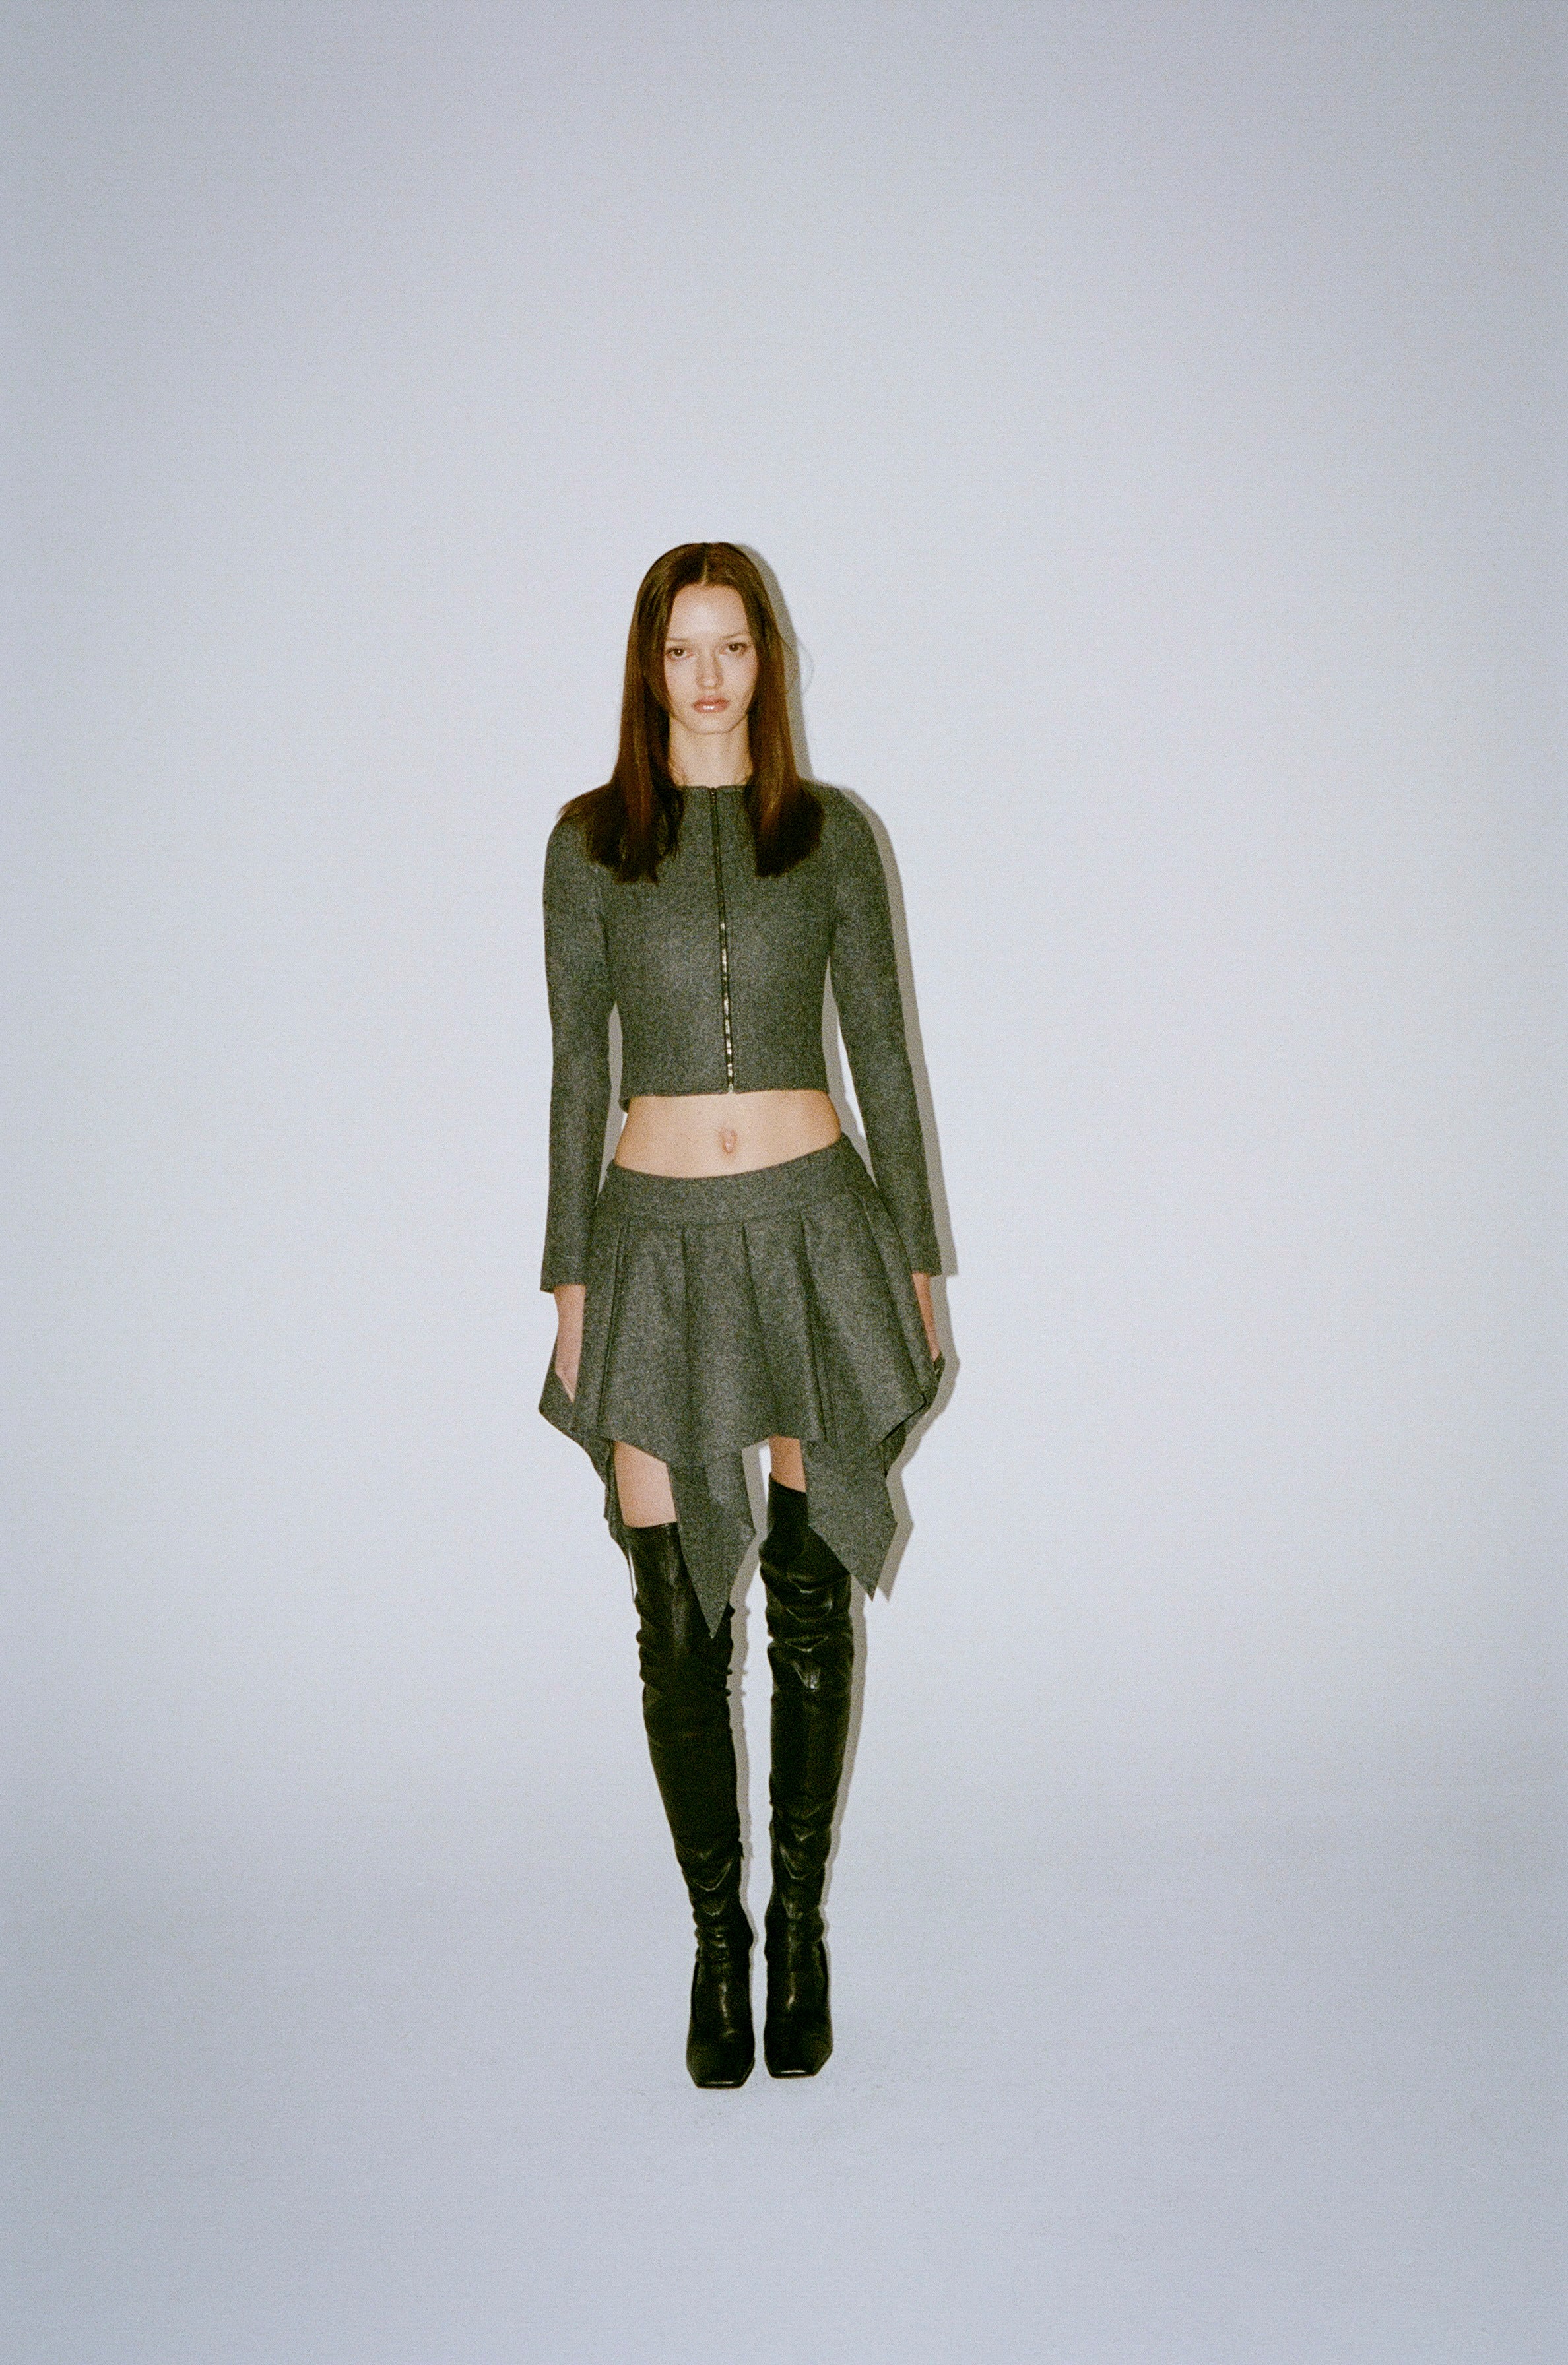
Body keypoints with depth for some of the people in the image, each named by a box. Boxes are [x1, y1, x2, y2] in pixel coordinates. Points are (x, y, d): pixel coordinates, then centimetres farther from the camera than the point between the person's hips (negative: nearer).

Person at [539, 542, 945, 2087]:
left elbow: (882, 1053, 5)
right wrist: (570, 1280, 1)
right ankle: (717, 1936, 17)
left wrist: (917, 1262, 3)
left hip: (812, 1225, 0)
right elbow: (578, 1070, 4)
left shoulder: (830, 833, 3)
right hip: (658, 1239, 0)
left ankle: (801, 1925, 20)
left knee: (810, 1598, 5)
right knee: (677, 1617, 2)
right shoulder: (592, 841, 3)